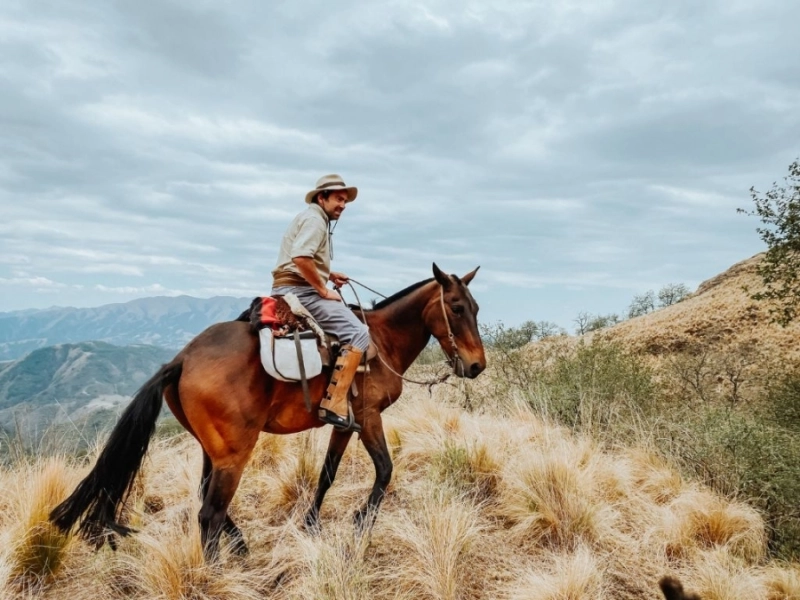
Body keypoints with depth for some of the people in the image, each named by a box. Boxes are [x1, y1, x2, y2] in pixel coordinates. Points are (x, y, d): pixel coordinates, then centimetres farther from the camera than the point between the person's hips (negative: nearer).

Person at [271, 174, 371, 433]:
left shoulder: (315, 219, 23)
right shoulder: (314, 219, -9)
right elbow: (301, 258, -26)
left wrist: (329, 274, 15)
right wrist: (324, 290, -18)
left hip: (292, 292, 11)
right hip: (300, 292, -11)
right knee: (358, 332, -20)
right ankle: (335, 405, -24)